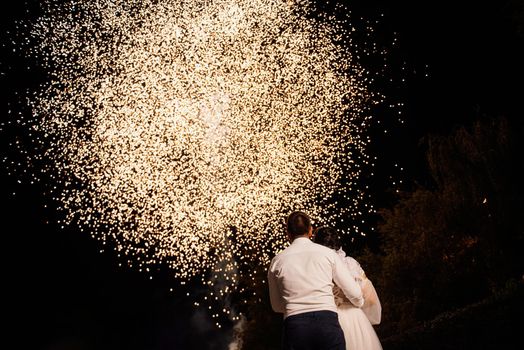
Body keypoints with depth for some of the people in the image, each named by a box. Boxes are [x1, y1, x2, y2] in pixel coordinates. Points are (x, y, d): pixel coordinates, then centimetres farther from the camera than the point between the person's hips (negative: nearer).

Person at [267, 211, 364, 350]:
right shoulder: (328, 253, 5)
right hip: (327, 323, -1)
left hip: (294, 327, 1)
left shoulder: (277, 261, 8)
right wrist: (359, 303, 31)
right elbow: (354, 293, 8)